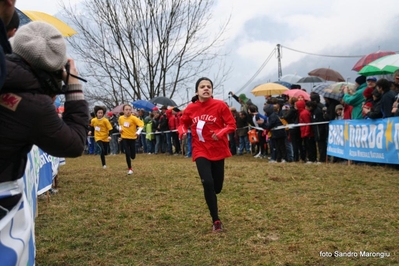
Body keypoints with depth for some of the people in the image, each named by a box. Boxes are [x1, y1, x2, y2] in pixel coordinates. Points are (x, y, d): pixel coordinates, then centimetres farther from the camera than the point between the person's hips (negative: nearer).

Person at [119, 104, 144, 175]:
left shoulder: (133, 118, -15)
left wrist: (138, 132, -34)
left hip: (132, 138, -2)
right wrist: (120, 129, 2)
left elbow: (141, 124, -21)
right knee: (127, 154, -10)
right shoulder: (121, 118, -1)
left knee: (133, 156, 3)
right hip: (124, 138, 2)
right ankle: (130, 169, 6)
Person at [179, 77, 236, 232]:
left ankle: (210, 196, 47)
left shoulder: (220, 105, -9)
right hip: (200, 151, 0)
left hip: (218, 150, 0)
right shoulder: (190, 108, -2)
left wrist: (221, 133, -25)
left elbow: (232, 124, -7)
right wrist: (183, 131, -9)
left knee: (217, 187, 7)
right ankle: (216, 221, -4)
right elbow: (183, 123, 13)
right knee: (208, 183, -17)